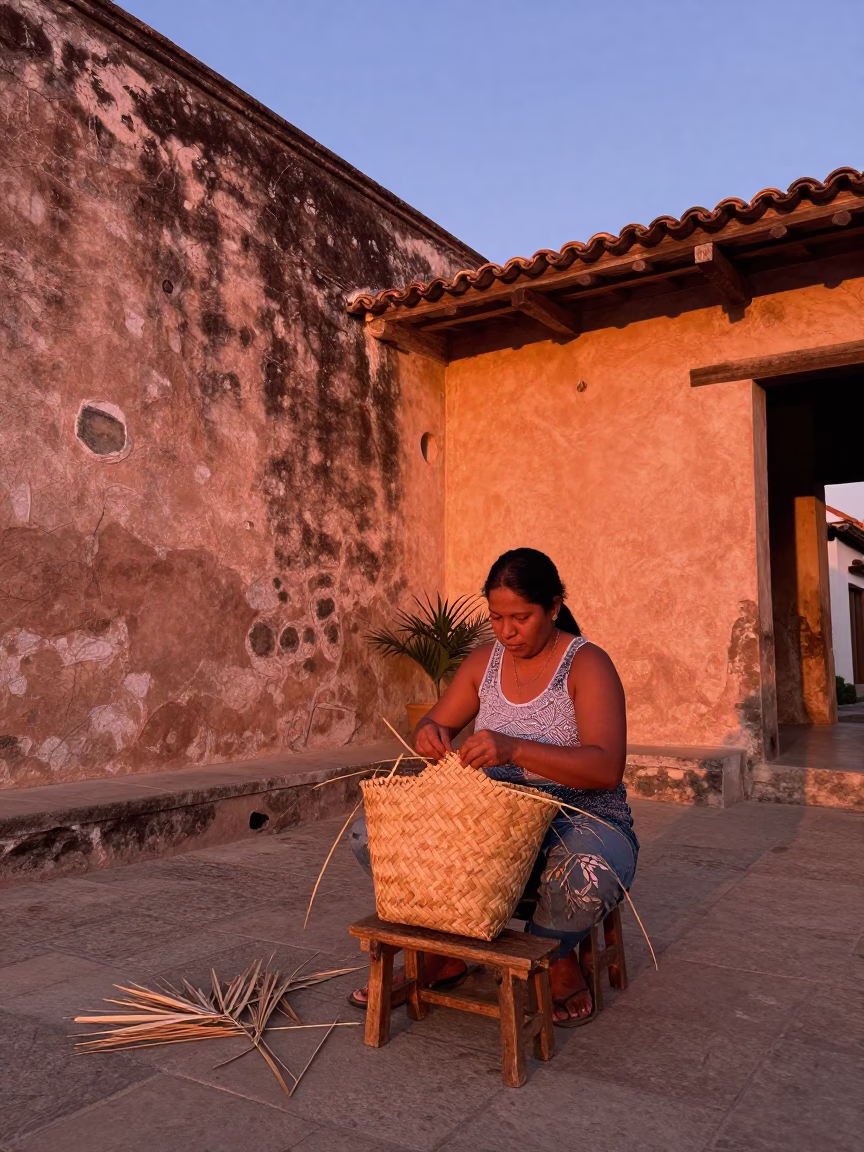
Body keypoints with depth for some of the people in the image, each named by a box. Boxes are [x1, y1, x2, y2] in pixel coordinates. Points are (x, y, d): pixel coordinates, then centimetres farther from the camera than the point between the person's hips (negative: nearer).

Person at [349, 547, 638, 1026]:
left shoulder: (587, 663, -13)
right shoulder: (484, 661, 4)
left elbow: (607, 768, -25)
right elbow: (435, 725, 9)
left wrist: (516, 749, -39)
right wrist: (429, 734, -18)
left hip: (580, 819, -5)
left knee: (586, 878, -41)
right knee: (370, 835, -10)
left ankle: (557, 959, -3)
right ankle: (442, 955, 9)